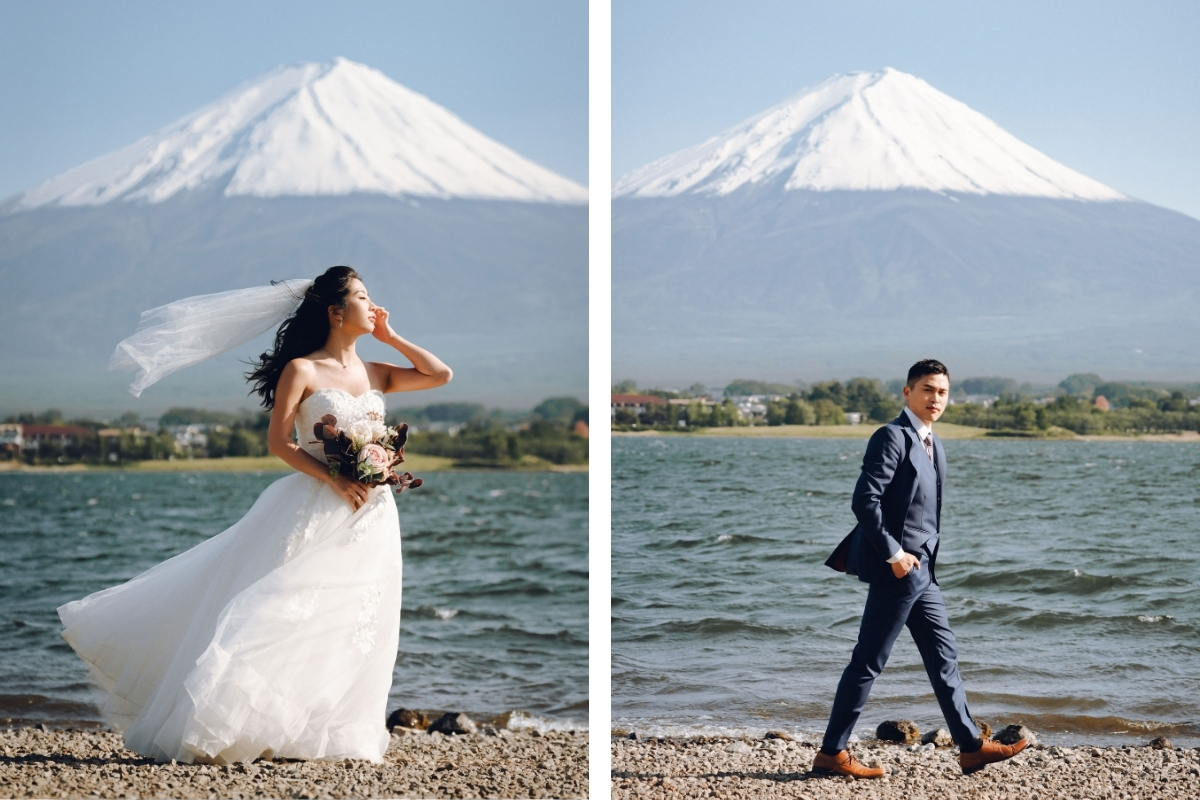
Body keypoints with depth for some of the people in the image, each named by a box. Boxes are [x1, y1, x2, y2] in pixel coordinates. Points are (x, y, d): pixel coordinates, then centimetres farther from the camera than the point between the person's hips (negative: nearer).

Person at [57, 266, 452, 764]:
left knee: (352, 625, 4)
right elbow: (278, 442, -7)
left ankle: (324, 732, 12)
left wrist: (390, 337, 9)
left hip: (370, 515, 6)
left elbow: (441, 375, 12)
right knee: (270, 614, -9)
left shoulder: (377, 374, 12)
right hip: (312, 511, -6)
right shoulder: (302, 371, -4)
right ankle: (204, 729, -4)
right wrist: (335, 480, -18)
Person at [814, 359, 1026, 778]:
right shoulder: (892, 437, -13)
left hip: (920, 568, 10)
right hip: (897, 569, -10)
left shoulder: (931, 444, 16)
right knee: (868, 662, -5)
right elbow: (865, 501, -20)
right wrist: (893, 554, -20)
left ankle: (970, 746, 16)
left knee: (943, 656, 11)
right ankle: (831, 754, 1)